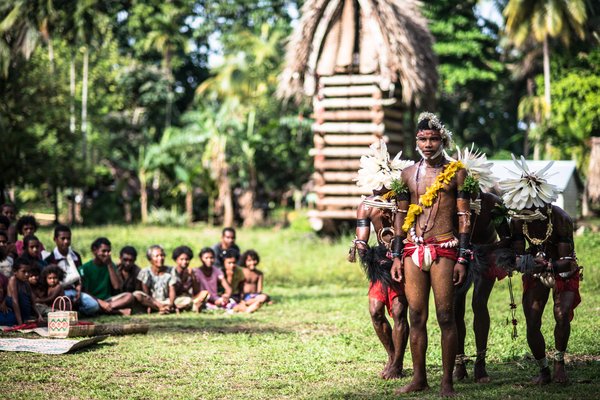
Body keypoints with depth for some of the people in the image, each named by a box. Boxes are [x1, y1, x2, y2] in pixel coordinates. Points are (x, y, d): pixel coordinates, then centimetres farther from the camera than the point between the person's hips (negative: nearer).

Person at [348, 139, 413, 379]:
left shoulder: (404, 201, -9)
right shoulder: (367, 207, 4)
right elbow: (361, 240, 5)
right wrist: (362, 250, -15)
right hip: (382, 261, 5)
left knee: (398, 311, -11)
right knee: (376, 311, -1)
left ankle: (397, 364, 0)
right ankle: (392, 356, 20)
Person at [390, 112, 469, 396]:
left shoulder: (456, 172, 3)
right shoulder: (408, 174, 13)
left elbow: (464, 218, 0)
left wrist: (462, 258, -6)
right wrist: (396, 256, 10)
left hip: (444, 250, -3)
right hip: (412, 250, 4)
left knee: (445, 316, -6)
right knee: (416, 316, 4)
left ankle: (447, 381, -1)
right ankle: (419, 378, 11)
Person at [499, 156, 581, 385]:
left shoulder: (560, 219, -27)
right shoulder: (517, 221, -17)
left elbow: (567, 260, -26)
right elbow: (518, 255, -12)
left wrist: (547, 264, -45)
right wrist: (521, 262, -37)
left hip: (563, 273, -3)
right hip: (535, 275, 3)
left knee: (562, 315, -25)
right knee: (532, 325, -4)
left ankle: (559, 362, -5)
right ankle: (544, 370, 15)